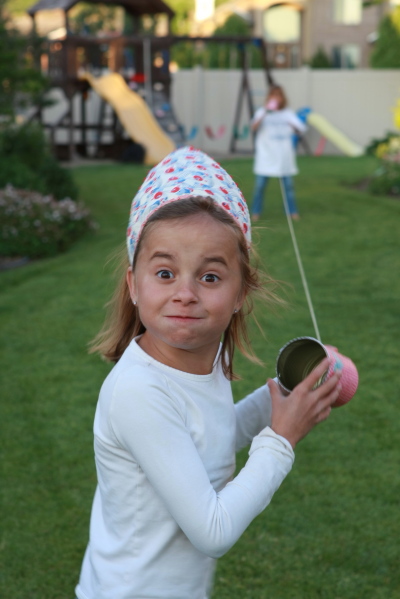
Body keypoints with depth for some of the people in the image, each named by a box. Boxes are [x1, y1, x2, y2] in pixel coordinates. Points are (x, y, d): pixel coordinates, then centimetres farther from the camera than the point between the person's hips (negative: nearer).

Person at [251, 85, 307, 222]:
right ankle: (256, 212, 8)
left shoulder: (288, 113, 8)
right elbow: (254, 127, -17)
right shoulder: (262, 112, 0)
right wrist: (265, 112, -26)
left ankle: (293, 211, 15)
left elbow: (301, 129, 7)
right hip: (265, 156, -2)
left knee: (288, 184, 4)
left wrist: (293, 126, -13)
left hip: (284, 157, 2)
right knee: (260, 184, -4)